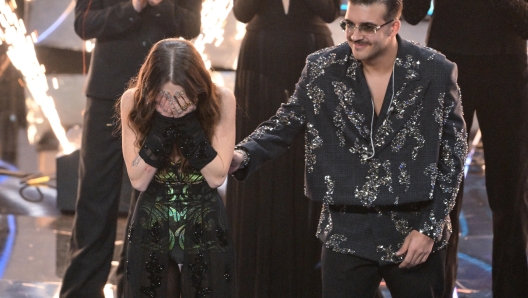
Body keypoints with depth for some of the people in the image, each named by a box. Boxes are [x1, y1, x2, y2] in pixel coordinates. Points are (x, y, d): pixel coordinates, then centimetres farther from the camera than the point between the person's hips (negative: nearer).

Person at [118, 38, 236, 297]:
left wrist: (190, 123, -23)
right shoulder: (134, 100, -11)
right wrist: (163, 124, -23)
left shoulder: (220, 100, -14)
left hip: (205, 228, -1)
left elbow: (217, 177, -14)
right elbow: (138, 179, -13)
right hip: (151, 227, 1)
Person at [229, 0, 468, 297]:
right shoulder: (322, 69, -4)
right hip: (347, 232, 1)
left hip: (416, 230, 0)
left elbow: (453, 154, -2)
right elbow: (285, 124, 3)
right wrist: (243, 155, -18)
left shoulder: (436, 72, -7)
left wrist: (430, 228, -6)